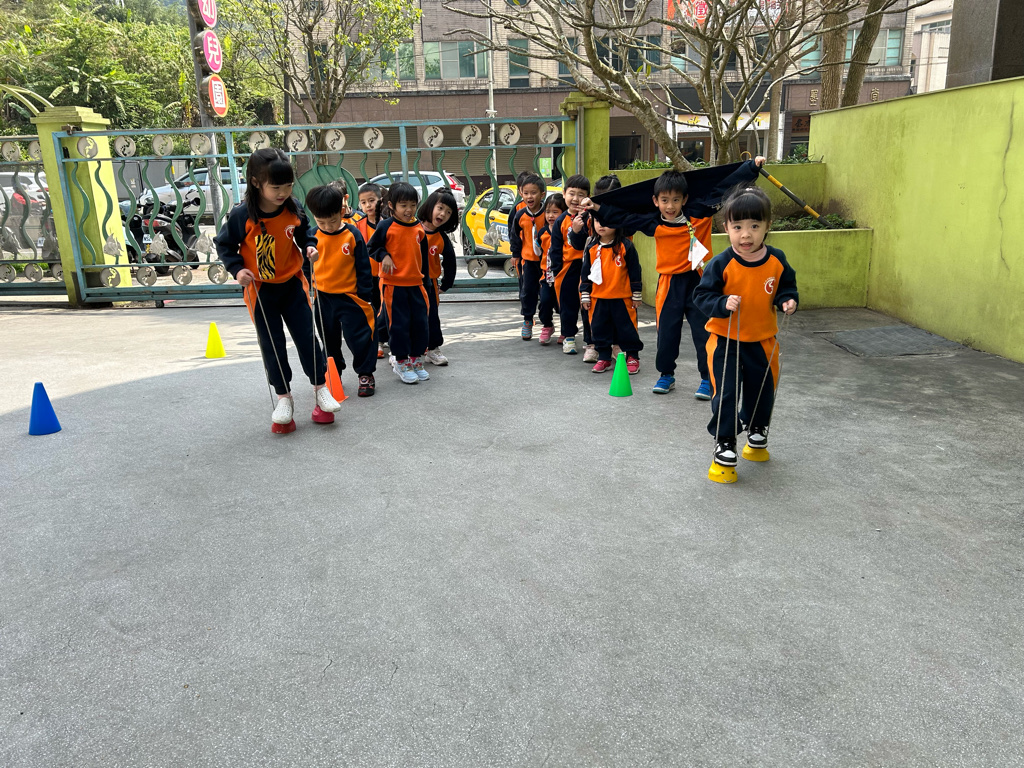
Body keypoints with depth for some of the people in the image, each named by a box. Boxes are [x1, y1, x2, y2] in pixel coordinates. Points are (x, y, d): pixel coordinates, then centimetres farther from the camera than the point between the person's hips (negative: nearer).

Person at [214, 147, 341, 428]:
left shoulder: (293, 208, -10)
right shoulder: (242, 214, -19)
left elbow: (303, 232, 10)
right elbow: (224, 244, -4)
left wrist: (309, 246, -10)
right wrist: (237, 269, -17)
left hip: (292, 284, 2)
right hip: (260, 289, -2)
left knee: (307, 337, 6)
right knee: (272, 345, 6)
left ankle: (320, 387, 21)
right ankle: (284, 397, 20)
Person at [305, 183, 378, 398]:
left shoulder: (353, 235, -10)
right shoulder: (312, 237, -4)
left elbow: (363, 267, -5)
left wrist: (364, 295, -5)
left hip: (349, 296, -3)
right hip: (322, 297, 3)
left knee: (358, 336, 0)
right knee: (329, 340, 16)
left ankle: (366, 374, 16)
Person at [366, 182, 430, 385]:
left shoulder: (419, 228, 7)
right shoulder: (386, 227, -8)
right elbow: (372, 247, 0)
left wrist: (424, 276, 19)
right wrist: (384, 256, -18)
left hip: (415, 283, 5)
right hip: (393, 284, -5)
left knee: (420, 322, 7)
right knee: (399, 324, 0)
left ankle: (416, 359, 23)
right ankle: (401, 362, 14)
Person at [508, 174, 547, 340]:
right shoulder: (520, 215, -3)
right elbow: (514, 236, 10)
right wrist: (515, 254, 11)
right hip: (528, 259, 2)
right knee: (527, 290, 7)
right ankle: (527, 320, 20)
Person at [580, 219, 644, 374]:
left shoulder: (625, 246, -5)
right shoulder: (591, 248, 5)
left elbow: (635, 271, -1)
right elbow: (585, 273, 10)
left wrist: (637, 295, 0)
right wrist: (584, 295, 7)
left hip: (623, 298, -3)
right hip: (598, 298, 4)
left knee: (627, 328, 4)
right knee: (599, 328, 9)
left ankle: (632, 357, 18)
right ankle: (604, 358, 23)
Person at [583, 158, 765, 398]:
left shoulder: (700, 215, -7)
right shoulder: (653, 224, -3)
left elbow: (724, 188, -4)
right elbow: (623, 218, 3)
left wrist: (752, 166, -6)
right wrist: (597, 208, -1)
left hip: (697, 281, -1)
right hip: (669, 285, 2)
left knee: (703, 331, 3)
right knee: (667, 332, 10)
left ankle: (708, 378, 15)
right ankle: (666, 375, 28)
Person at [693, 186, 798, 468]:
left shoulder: (777, 260, -7)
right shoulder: (721, 264, -17)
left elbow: (787, 287, 9)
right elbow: (702, 295, -14)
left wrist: (788, 301, -12)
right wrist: (723, 304, -31)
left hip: (763, 339, 4)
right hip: (725, 339, -4)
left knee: (763, 388, 20)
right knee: (725, 392, -3)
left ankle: (756, 425, 48)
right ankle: (724, 441, 16)